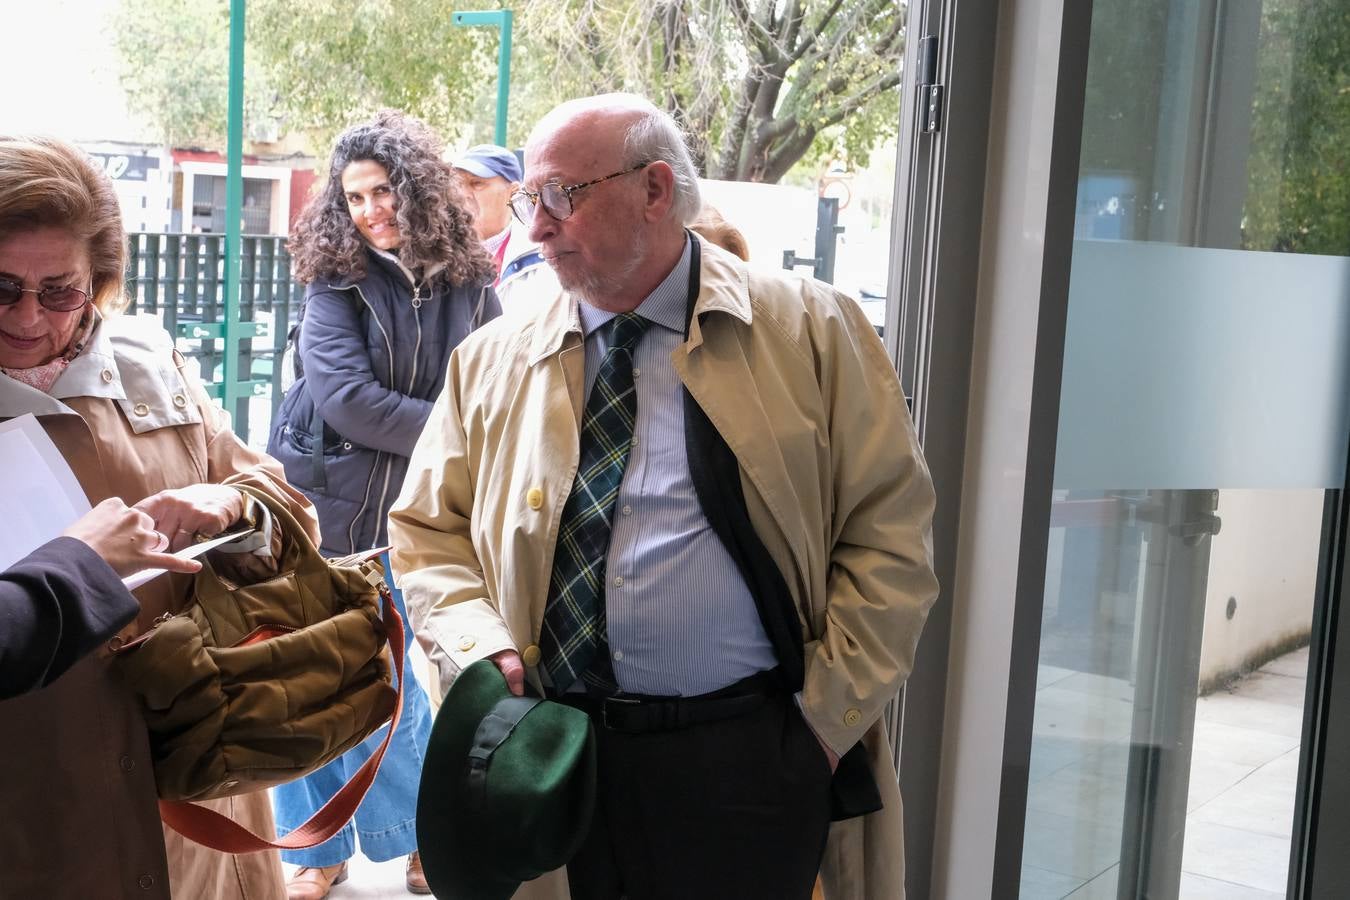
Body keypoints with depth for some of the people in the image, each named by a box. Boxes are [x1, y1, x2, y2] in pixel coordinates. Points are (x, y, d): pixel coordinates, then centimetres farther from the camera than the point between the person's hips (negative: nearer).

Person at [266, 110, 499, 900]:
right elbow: (347, 399, -15)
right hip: (319, 515, 0)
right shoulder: (337, 284, -5)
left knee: (392, 688, 6)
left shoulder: (471, 287, -1)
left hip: (409, 525, 0)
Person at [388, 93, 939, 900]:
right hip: (550, 761, 3)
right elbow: (428, 532, 13)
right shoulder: (492, 363, 9)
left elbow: (890, 532, -2)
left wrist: (826, 716, -6)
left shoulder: (810, 331, -1)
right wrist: (481, 648, -5)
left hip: (745, 764, -2)